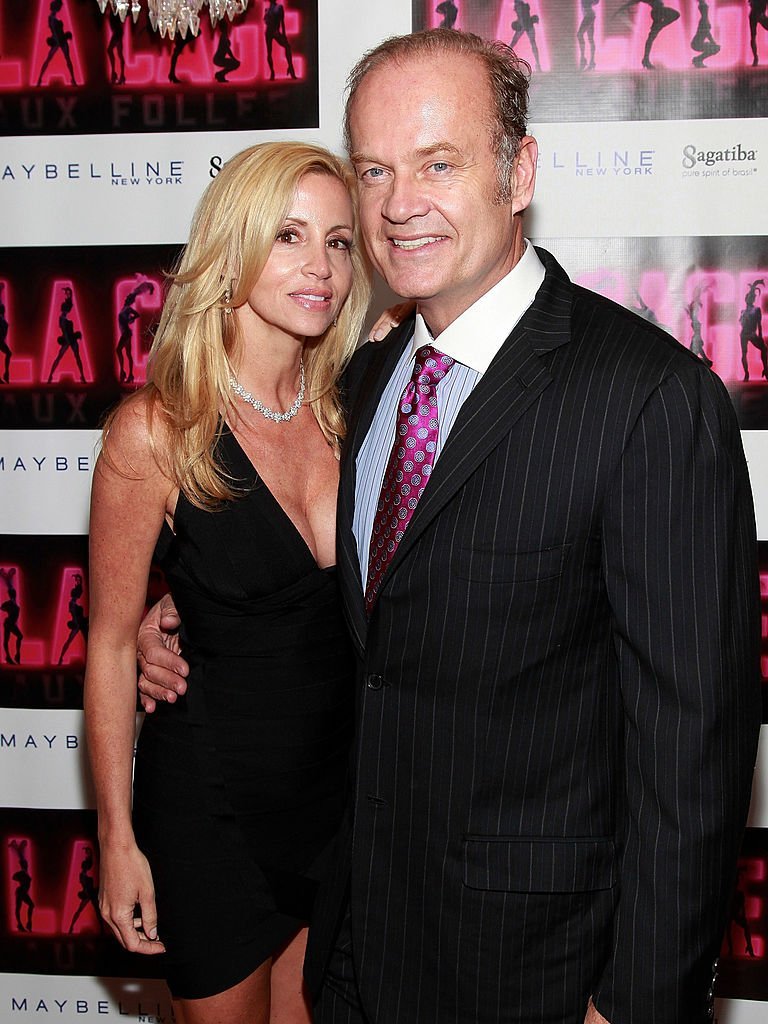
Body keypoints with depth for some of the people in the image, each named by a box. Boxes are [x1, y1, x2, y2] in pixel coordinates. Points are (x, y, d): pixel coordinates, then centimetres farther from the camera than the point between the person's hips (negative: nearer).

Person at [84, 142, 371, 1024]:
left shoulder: (346, 411, -3)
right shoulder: (156, 430, -17)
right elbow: (112, 646, -10)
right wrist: (118, 838, -7)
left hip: (336, 782, 5)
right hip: (209, 797, -4)